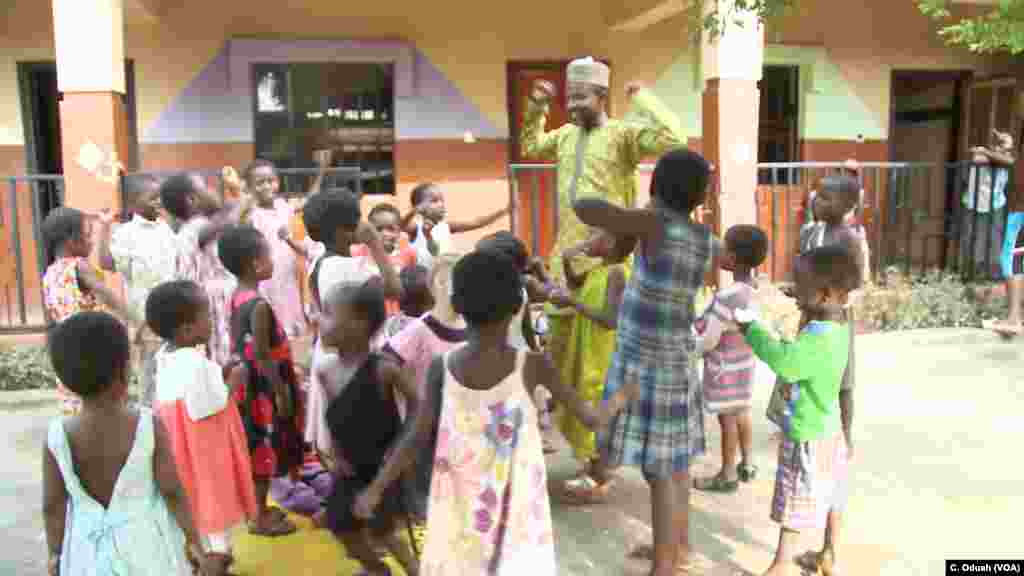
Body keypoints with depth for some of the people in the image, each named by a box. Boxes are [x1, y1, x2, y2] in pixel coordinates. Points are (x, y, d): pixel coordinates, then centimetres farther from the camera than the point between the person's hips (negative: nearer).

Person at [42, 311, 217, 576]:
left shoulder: (57, 437, -15)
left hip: (91, 550, 2)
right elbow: (172, 492, -15)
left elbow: (52, 506, -5)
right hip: (146, 543, -1)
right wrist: (196, 543, -4)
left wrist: (55, 554, 11)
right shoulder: (148, 425, -20)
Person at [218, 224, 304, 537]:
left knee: (256, 448, 19)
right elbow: (262, 354, -24)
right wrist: (281, 390, -18)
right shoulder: (259, 305, -24)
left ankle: (259, 508, 33)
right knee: (264, 449, 4)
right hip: (264, 387, -9)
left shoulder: (236, 298, 4)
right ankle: (261, 517, 17)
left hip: (247, 384, 9)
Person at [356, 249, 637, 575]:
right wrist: (622, 398, 13)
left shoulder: (442, 367, -10)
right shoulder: (531, 365, -15)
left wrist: (375, 489, 4)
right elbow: (593, 419, -8)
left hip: (460, 509, 2)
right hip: (516, 509, -2)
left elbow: (416, 440, -8)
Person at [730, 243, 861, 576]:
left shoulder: (818, 340, -32)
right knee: (829, 498, 24)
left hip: (807, 439, -9)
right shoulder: (839, 328, -1)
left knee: (794, 507, 6)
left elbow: (781, 360, -46)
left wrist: (750, 327, -32)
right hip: (829, 431, 9)